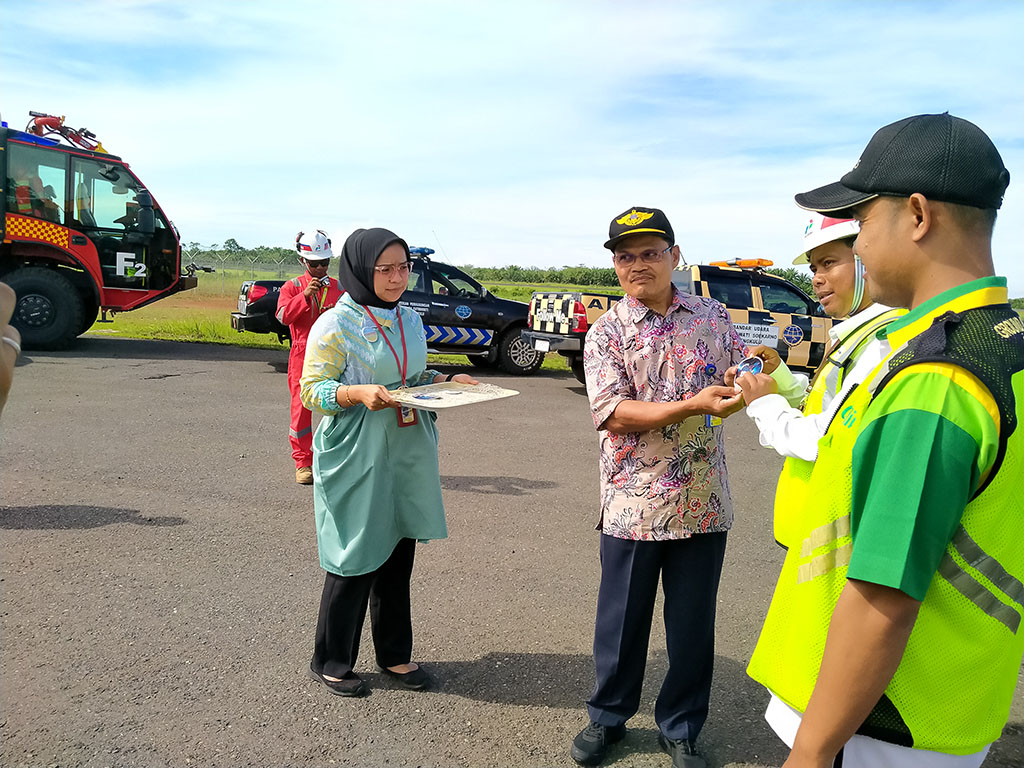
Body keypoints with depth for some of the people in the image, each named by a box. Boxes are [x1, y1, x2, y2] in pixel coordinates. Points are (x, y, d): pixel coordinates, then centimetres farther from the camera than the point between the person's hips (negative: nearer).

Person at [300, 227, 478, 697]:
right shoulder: (334, 325, -10)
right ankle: (331, 663, 23)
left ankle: (394, 654, 31)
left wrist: (448, 381, 2)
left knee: (398, 557, 14)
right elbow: (312, 391, -10)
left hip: (406, 457, 6)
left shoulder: (410, 321, 11)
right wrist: (359, 394, -27)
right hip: (356, 462, -6)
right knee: (355, 563, 2)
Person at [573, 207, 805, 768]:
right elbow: (612, 411, -14)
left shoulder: (713, 317, 6)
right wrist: (694, 405, -24)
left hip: (703, 504, 2)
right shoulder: (606, 333, -2)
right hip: (633, 505, -2)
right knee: (622, 620, 13)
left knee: (693, 625, 14)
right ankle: (607, 717, 36)